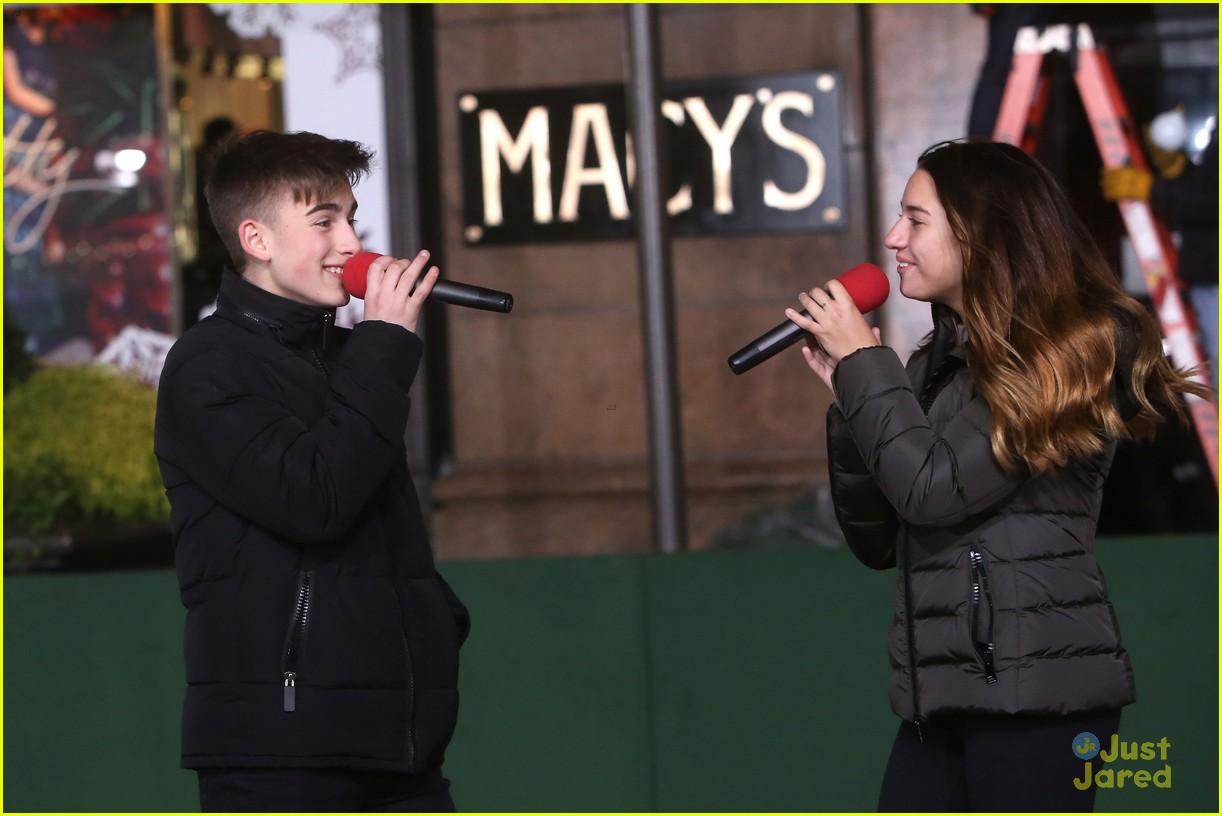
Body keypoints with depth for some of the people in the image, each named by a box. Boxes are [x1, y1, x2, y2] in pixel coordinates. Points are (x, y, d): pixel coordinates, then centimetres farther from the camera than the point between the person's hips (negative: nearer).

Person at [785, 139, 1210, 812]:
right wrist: (847, 392, 6)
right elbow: (878, 543, 16)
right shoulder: (939, 363, 18)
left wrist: (863, 363, -3)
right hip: (940, 702, 8)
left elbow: (934, 490, -15)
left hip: (1037, 690, -8)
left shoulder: (1067, 351, -6)